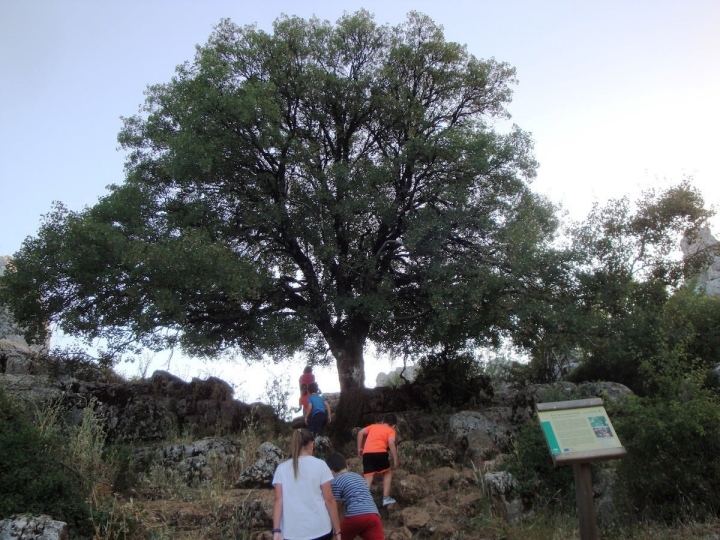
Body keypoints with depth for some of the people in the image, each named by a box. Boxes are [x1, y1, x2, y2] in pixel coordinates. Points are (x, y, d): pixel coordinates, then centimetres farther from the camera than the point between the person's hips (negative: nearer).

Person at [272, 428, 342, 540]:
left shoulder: (282, 468, 4)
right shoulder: (319, 465, -2)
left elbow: (278, 500, -3)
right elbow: (329, 500, -3)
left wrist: (276, 531, -5)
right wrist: (337, 531, 2)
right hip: (319, 530, -1)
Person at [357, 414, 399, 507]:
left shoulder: (373, 426, 29)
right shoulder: (391, 431, 17)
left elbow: (360, 433, 16)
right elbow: (391, 443, -2)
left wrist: (359, 448, 22)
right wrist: (395, 460, -2)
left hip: (367, 453, 3)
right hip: (380, 452, -3)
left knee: (368, 478, 4)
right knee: (387, 472, 21)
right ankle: (386, 498, 18)